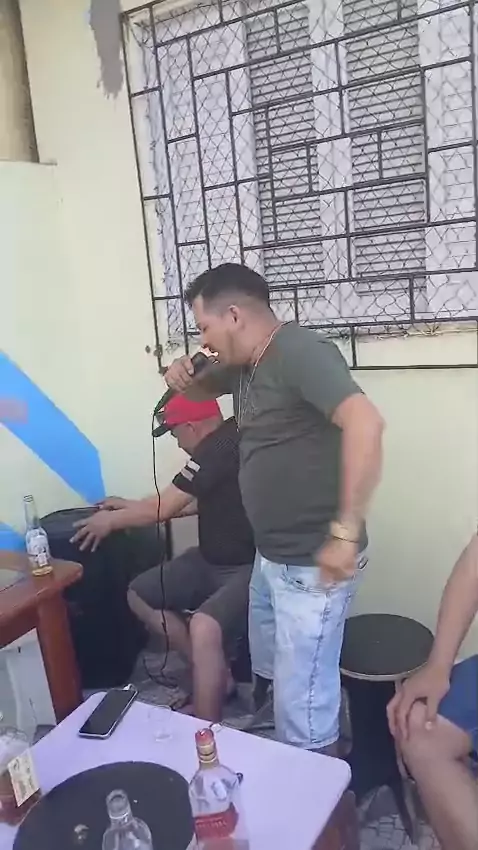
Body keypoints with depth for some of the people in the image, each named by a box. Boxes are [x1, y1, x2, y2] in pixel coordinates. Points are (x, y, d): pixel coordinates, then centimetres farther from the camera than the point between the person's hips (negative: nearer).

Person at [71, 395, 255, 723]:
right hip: (213, 559, 11)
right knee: (140, 595, 9)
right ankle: (214, 673, 15)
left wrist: (110, 520, 2)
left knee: (204, 627, -36)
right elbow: (197, 502, 22)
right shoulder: (221, 443, 7)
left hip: (250, 566, -11)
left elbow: (161, 509, -16)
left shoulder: (220, 449, -23)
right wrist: (130, 508, 23)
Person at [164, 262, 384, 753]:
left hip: (312, 563, -10)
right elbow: (204, 390, 29)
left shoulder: (300, 352, -20)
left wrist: (345, 530, -32)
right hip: (270, 555, 10)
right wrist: (184, 381, 4)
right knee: (274, 675, 26)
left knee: (302, 705, 0)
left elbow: (365, 423, -33)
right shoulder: (246, 364, 9)